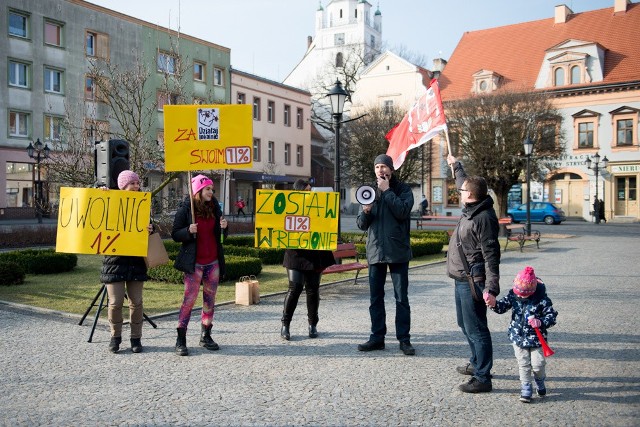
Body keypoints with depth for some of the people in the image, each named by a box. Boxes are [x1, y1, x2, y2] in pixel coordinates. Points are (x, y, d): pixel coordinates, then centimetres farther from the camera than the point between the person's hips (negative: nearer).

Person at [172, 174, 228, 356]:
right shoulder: (185, 208, -5)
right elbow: (175, 235, -5)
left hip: (213, 262, 5)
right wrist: (189, 231, -23)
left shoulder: (214, 207, 8)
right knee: (189, 300, -5)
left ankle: (206, 336, 21)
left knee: (210, 300, 9)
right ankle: (181, 340, 1)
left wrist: (223, 227, -4)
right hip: (194, 263, -5)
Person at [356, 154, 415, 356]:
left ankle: (404, 339, 10)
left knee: (401, 298, 2)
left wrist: (387, 191, -13)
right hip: (375, 251, 4)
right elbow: (361, 224, 8)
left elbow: (402, 212, -17)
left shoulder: (403, 189, 1)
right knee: (375, 298, 8)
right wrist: (365, 212, -14)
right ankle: (377, 337, 17)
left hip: (398, 251, -4)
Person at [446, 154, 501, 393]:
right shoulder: (471, 210, 8)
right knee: (465, 324, 22)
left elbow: (491, 255, -23)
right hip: (462, 279, 11)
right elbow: (464, 183, 30)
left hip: (473, 281, -11)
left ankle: (482, 378, 0)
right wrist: (455, 165, 43)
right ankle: (477, 363, 37)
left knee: (476, 329, -6)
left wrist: (492, 287, -26)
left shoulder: (484, 218, -21)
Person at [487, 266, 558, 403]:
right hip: (518, 337, 3)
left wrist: (541, 322, -29)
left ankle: (539, 381, 37)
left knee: (538, 364, 5)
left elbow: (552, 316, -12)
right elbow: (502, 307, -3)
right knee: (523, 364, 8)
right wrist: (494, 304, -25)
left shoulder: (541, 299, -17)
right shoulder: (513, 295, -7)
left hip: (536, 338, -2)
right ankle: (526, 388, 23)